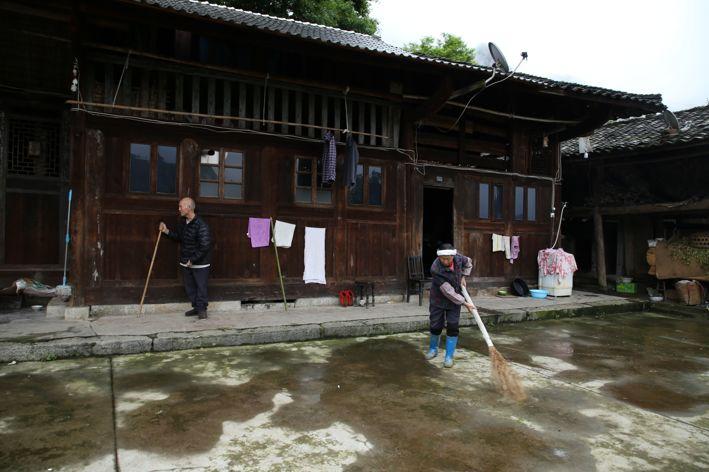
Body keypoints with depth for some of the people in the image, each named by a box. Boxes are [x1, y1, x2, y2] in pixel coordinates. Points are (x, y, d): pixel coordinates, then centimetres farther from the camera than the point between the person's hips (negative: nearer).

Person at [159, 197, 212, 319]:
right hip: (185, 262, 8)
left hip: (199, 263, -8)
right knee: (189, 287, 14)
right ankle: (196, 307, 27)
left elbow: (204, 246, -23)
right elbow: (178, 237, 21)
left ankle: (202, 309, 14)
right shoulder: (182, 222, 6)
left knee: (201, 286, 1)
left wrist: (192, 260, -20)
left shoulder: (201, 225, -21)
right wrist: (167, 231, 5)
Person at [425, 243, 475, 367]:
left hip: (455, 299, 3)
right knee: (436, 326, 8)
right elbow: (448, 291, -30)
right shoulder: (436, 269, -33)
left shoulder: (458, 257, -19)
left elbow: (468, 263, 9)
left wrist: (463, 277, 0)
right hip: (439, 300, -3)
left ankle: (449, 356, 8)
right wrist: (465, 303, -26)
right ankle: (433, 349, 35)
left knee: (452, 327, -3)